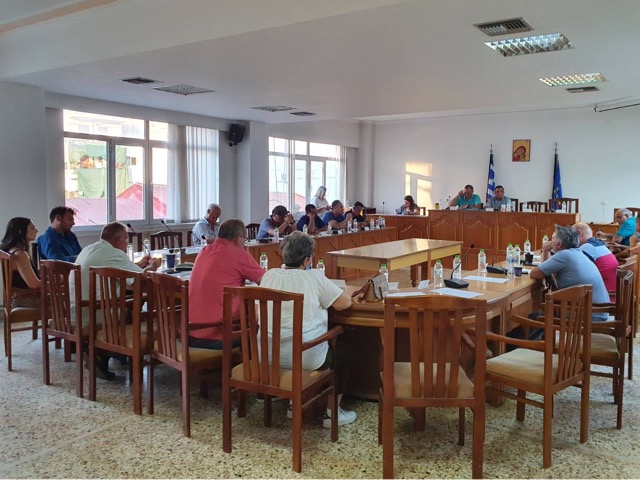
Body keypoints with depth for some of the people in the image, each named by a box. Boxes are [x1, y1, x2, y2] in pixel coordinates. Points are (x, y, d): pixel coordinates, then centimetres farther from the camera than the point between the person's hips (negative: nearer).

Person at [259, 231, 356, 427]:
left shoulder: (269, 275, 2)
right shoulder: (314, 277, -11)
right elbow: (345, 303, -6)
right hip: (306, 358, -5)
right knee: (342, 352, 22)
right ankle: (332, 414, 23)